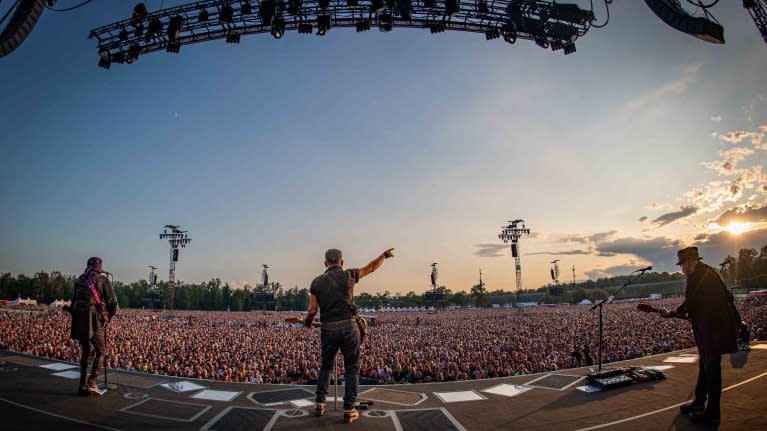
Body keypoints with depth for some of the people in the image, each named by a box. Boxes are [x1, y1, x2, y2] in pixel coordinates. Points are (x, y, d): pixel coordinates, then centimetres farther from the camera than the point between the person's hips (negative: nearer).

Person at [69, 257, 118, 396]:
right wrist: (108, 316, 10)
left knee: (85, 351, 17)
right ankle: (92, 384, -6)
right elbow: (112, 301, -6)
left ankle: (83, 384, 18)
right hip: (94, 319, -6)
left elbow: (75, 300, 19)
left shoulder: (80, 279, 15)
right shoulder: (102, 279, -3)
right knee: (101, 352, 2)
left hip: (79, 319, 6)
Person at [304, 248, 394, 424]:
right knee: (352, 369, 9)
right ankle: (349, 410, 10)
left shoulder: (317, 282, 3)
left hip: (328, 329, 2)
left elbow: (313, 310, 3)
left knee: (326, 366, 22)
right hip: (348, 326, -2)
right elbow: (371, 267, 15)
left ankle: (320, 404, 25)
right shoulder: (349, 275, 1)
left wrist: (307, 322, 24)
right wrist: (384, 255, 30)